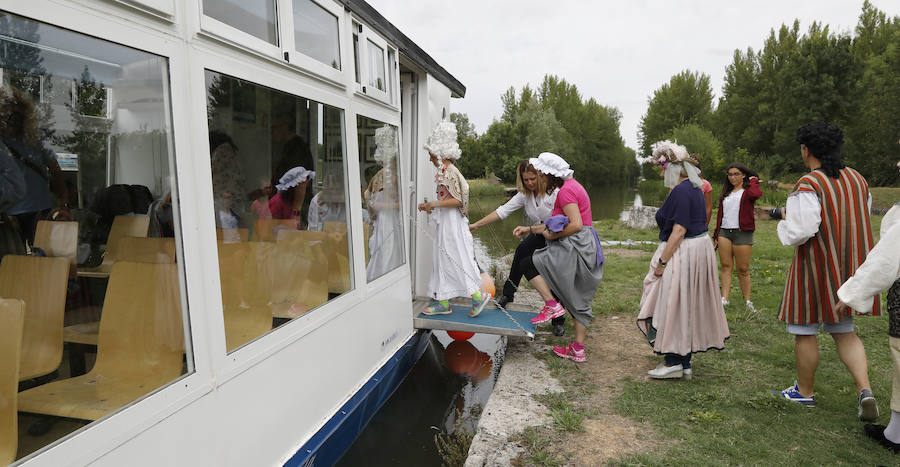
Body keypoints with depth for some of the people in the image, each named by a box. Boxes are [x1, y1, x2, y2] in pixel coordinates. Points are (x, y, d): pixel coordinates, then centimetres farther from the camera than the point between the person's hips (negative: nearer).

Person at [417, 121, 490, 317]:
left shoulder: (450, 172, -15)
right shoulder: (445, 172, 14)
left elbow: (457, 200, -21)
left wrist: (435, 204, -19)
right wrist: (429, 207, 12)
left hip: (452, 224, -10)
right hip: (445, 223, 10)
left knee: (456, 260, -5)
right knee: (443, 260, 10)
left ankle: (478, 295, 6)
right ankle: (443, 302, 16)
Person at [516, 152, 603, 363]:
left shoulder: (565, 191, -14)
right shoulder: (572, 186, 18)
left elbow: (576, 225, -24)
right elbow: (558, 224, 21)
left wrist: (552, 236, -12)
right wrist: (530, 229, 20)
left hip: (575, 248, -10)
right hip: (586, 250, 10)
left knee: (527, 264, -1)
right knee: (579, 300, 13)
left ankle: (552, 305, -4)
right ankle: (578, 350, 20)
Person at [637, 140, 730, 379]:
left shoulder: (681, 191, -18)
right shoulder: (694, 188, 13)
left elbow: (679, 231, -23)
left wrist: (662, 261, -20)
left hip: (683, 252, -10)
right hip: (700, 246, 10)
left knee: (675, 305, -1)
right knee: (688, 306, 14)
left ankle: (674, 363, 8)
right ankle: (685, 362, 24)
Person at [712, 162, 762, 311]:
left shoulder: (748, 190, 1)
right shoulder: (726, 192, 18)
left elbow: (756, 194, -26)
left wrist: (753, 181, -6)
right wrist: (716, 235, 17)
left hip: (742, 233, -5)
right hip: (724, 232, 5)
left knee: (743, 269, 0)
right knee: (726, 266, 2)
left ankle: (747, 301, 12)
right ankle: (724, 299, 1)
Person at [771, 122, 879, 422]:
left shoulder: (808, 185, -19)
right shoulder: (857, 180, 5)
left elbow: (801, 231, -24)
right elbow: (861, 220, 15)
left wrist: (785, 219, -5)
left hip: (816, 269, -7)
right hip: (849, 268, 7)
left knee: (805, 331, 9)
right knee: (844, 331, 19)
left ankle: (804, 391, 23)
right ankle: (864, 390, 6)